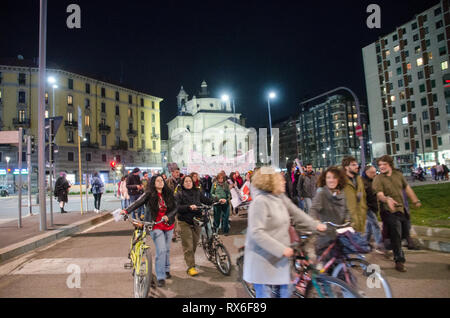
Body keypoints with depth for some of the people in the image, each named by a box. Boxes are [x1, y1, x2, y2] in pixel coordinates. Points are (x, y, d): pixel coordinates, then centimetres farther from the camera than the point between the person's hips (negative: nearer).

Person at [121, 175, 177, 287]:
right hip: (155, 226, -4)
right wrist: (126, 211, -34)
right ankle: (160, 277, -4)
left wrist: (168, 216, -16)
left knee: (167, 249, 16)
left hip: (168, 225, 4)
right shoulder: (149, 194, -9)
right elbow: (137, 203, -20)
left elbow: (175, 208, 1)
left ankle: (166, 270, 38)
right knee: (161, 250, -13)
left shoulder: (169, 194, 1)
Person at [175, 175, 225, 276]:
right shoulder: (179, 194, -3)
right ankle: (191, 267, 1)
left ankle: (190, 259, 34)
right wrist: (189, 207, -30)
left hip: (196, 221, 4)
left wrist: (218, 201, -5)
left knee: (195, 244, 13)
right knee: (188, 245, -5)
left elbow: (206, 200, 8)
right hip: (185, 222, -4)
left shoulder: (197, 192, 9)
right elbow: (177, 207, -15)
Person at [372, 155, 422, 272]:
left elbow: (407, 188, 18)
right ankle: (399, 261, 8)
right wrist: (387, 199, -46)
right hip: (391, 211, -6)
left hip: (402, 209, 6)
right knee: (396, 236, -4)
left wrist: (415, 200, 20)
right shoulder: (378, 179, -13)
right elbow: (379, 194, -25)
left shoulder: (398, 175, 5)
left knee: (405, 233, 18)